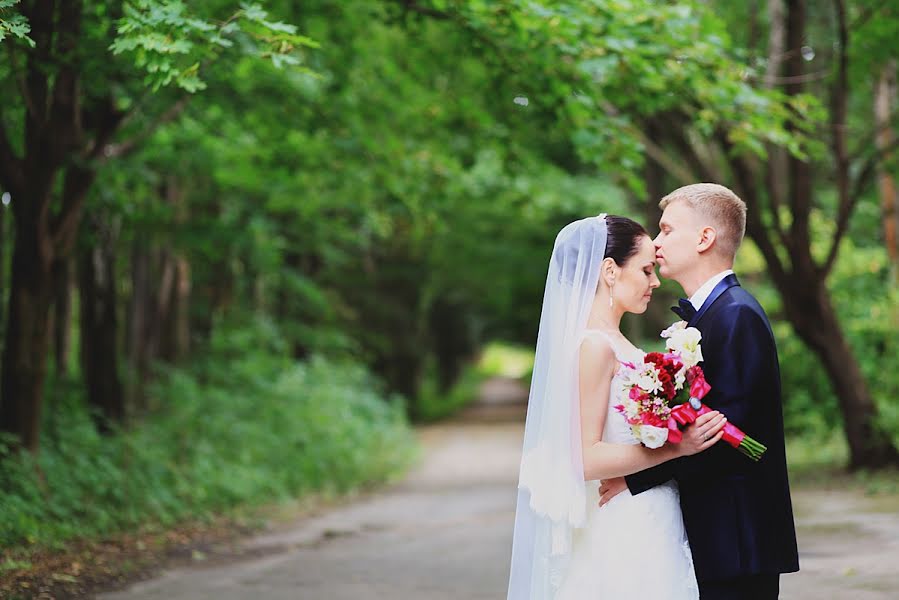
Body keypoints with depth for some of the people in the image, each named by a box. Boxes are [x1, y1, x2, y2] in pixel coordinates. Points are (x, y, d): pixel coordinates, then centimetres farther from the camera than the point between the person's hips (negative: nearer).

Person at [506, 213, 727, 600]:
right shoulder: (594, 345, -16)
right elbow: (586, 458, -20)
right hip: (626, 537, -9)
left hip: (646, 531, 9)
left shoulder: (613, 341, 11)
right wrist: (676, 447, -22)